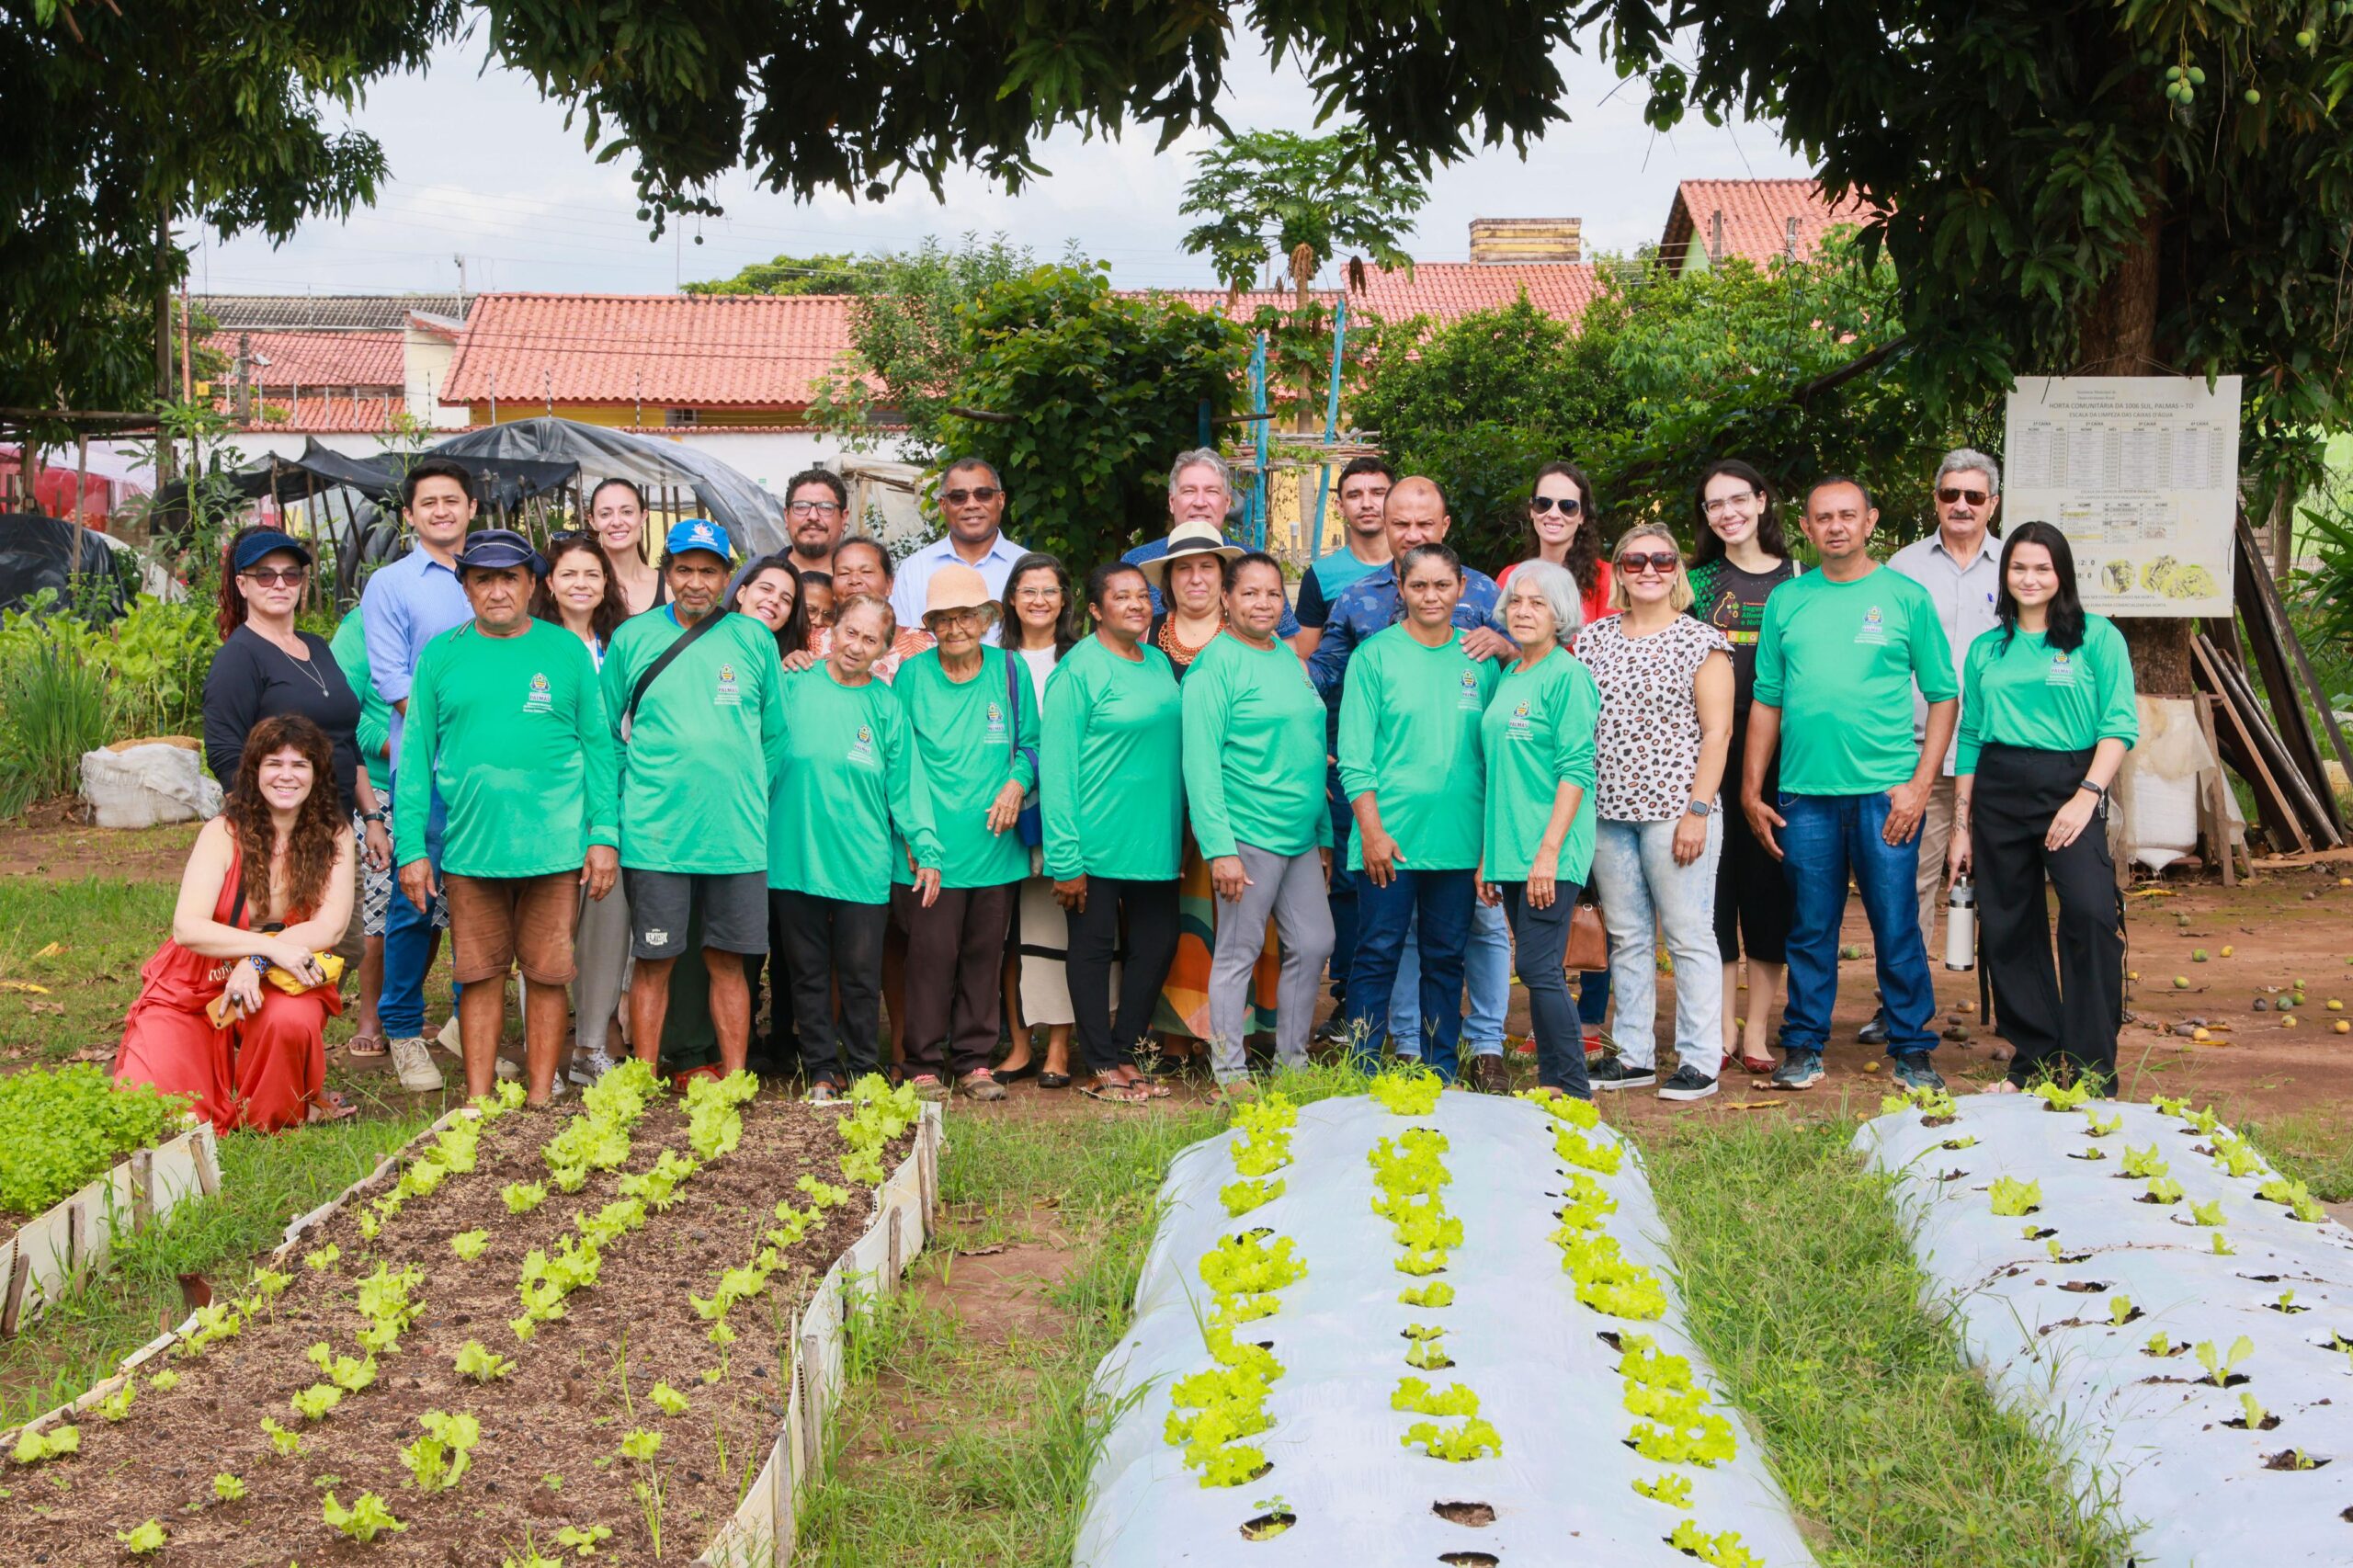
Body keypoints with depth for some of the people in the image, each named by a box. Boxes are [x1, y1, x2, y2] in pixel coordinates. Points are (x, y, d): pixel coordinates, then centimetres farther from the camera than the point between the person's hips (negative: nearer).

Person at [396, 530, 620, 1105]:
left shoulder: (566, 651, 5)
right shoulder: (441, 655, 6)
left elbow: (598, 747, 5)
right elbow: (415, 755, 6)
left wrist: (605, 835, -3)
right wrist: (411, 847, -1)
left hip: (555, 847, 0)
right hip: (469, 847, 1)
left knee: (547, 975, 5)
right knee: (480, 976, 6)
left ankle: (540, 1099, 14)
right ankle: (478, 1102, 14)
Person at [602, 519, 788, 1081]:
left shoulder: (755, 640, 6)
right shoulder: (632, 638, 4)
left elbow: (775, 735, 13)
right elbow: (604, 733, 10)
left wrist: (751, 797, 8)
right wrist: (624, 804, 4)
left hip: (736, 833, 1)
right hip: (654, 835, -1)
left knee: (727, 962, 6)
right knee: (654, 963, 2)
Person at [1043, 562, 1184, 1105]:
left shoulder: (1158, 662, 12)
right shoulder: (1078, 669, -10)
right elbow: (1057, 766, -13)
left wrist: (1176, 831, 13)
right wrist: (1065, 858, -17)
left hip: (1155, 838, 7)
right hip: (1097, 841, -7)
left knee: (1157, 943, 9)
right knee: (1094, 948, 3)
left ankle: (1125, 1052, 23)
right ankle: (1102, 1067, 12)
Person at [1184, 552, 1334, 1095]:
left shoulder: (1287, 658, 13)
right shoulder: (1216, 663, -10)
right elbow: (1200, 761, -14)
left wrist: (1324, 832, 18)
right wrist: (1219, 847, -19)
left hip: (1299, 836, 8)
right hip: (1247, 835, -8)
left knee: (1313, 945, 10)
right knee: (1239, 952, -1)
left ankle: (1293, 1060, 23)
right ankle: (1229, 1072, 8)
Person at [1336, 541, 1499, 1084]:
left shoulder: (1480, 661, 9)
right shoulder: (1375, 654, 0)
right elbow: (1355, 756, -4)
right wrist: (1372, 830, -12)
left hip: (1459, 840, 3)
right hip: (1391, 837, -3)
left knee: (1446, 958, 9)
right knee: (1378, 955, -2)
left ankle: (1440, 1075, 17)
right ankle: (1360, 1074, 4)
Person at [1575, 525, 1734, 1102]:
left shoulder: (1701, 641, -2)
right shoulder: (1593, 639, 11)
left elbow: (1717, 733, -6)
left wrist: (1697, 810, -13)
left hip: (1675, 809, -5)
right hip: (1608, 812, 5)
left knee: (1688, 935, -2)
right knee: (1626, 936, 9)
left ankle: (1700, 1060, 3)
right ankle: (1634, 1054, 17)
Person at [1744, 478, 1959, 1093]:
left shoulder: (1906, 597, 3)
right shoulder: (1786, 602, 10)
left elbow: (1943, 695, 2)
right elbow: (1766, 701, 13)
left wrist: (1921, 783, -7)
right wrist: (1752, 789, 7)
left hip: (1885, 791, -2)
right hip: (1804, 794, 2)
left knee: (1896, 927, 0)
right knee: (1810, 927, 7)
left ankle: (1912, 1049, 11)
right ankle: (1803, 1046, 16)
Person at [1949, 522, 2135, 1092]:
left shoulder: (2097, 637, 3)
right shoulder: (1986, 649, 15)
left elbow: (2120, 724, -4)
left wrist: (2087, 795, -16)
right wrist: (1961, 827, 13)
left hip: (2070, 787, -4)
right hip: (1997, 790, 5)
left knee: (2091, 911, -23)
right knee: (2008, 929, 4)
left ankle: (2092, 1069, -17)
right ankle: (2035, 1060, 16)